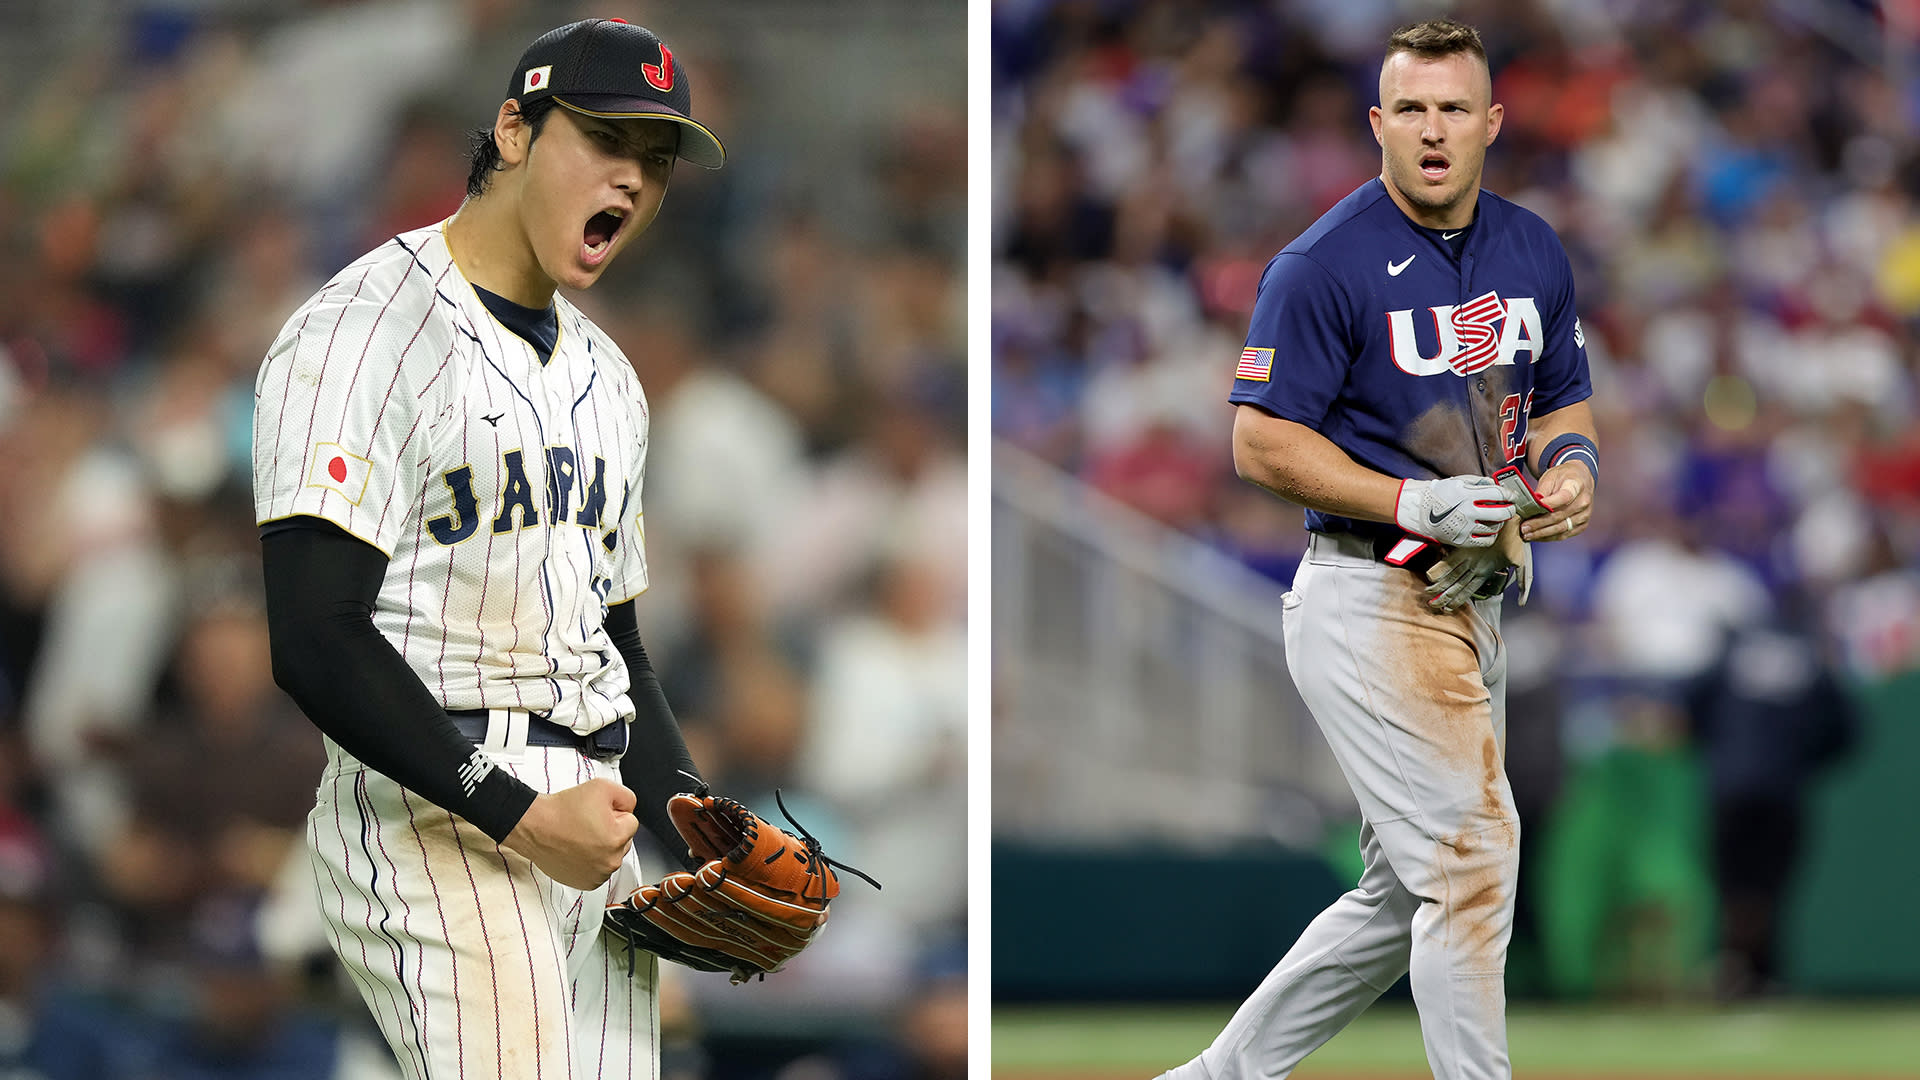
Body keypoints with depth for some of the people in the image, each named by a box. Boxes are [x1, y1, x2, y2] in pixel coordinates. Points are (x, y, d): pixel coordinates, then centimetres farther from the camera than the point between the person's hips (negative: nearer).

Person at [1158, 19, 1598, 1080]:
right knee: (1471, 858, -14)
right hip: (1366, 603, -8)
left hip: (1470, 605, 8)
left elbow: (1563, 403, 21)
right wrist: (1412, 502, -22)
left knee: (1410, 893, 13)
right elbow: (1262, 442, -12)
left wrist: (1572, 459, -3)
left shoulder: (1534, 253, 10)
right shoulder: (1324, 265, -12)